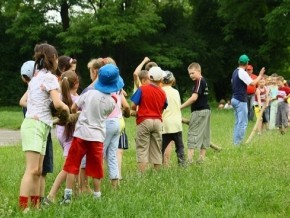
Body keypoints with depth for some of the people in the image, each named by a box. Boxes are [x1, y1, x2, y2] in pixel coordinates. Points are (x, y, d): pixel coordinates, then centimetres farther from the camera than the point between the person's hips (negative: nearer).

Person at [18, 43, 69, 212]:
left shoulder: (36, 78, 18)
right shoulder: (50, 77, -9)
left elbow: (23, 101, 22)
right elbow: (57, 103, -18)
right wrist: (66, 109, 1)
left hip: (39, 127, 9)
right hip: (36, 126, -9)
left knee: (38, 171, 9)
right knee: (32, 169, -15)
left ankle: (35, 206, 9)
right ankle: (23, 208, -21)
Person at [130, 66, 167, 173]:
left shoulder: (142, 89, -7)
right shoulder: (162, 93, 3)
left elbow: (133, 106, -10)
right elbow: (163, 108, 8)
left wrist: (136, 111, 12)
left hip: (144, 121, -3)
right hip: (157, 121, 3)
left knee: (142, 149, -2)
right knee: (156, 150, 10)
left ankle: (142, 174, -10)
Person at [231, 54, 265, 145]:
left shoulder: (235, 72, 11)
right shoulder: (243, 73, -16)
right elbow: (253, 83, -20)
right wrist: (260, 75, -7)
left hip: (234, 99, 10)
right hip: (241, 100, -10)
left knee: (238, 122, 15)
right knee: (243, 123, -6)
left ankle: (236, 142, 16)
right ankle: (238, 143, -8)